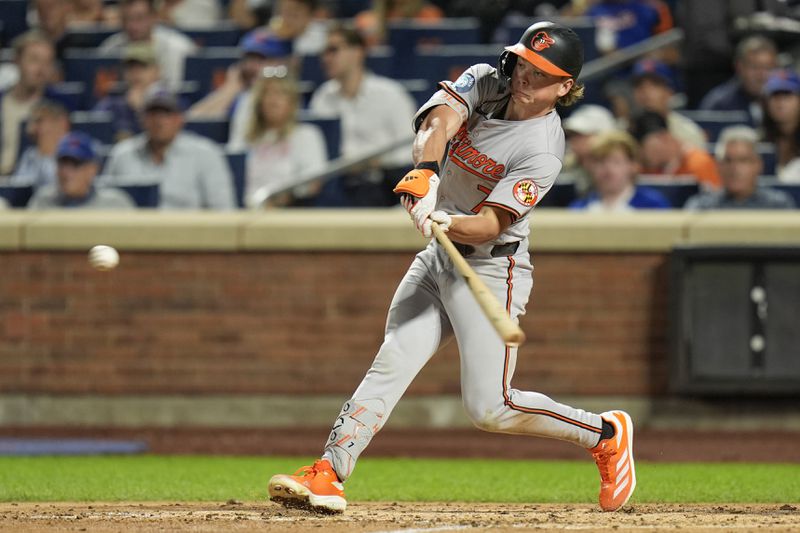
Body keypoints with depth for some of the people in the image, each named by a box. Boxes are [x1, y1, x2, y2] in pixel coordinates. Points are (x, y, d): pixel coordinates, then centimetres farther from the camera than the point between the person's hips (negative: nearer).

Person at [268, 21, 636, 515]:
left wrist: (447, 222, -45)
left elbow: (489, 226, -25)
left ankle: (607, 433, 11)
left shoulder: (542, 149, -19)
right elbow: (440, 118, -21)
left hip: (491, 269, -6)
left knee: (490, 408, -8)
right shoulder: (485, 82, -2)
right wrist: (425, 171, -40)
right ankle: (328, 474, -14)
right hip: (438, 258, 6)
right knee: (390, 365, -7)